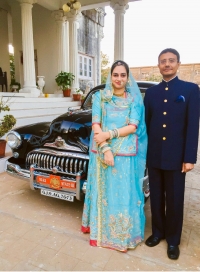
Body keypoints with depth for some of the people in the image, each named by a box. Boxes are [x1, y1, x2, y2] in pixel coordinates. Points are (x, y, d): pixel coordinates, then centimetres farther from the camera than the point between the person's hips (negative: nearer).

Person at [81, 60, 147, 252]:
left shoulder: (135, 99, 4)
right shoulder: (99, 97, 3)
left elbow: (133, 127, -6)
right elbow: (96, 125, -6)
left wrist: (109, 134, -17)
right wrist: (105, 149, -17)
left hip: (126, 155, 0)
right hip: (102, 153, 0)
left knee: (124, 194, 7)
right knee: (103, 192, 11)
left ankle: (123, 234, 28)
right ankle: (100, 230, 31)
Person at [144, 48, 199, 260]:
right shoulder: (151, 92, 9)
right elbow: (146, 123, 8)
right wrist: (142, 151, 5)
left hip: (176, 156, -3)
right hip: (153, 155, 3)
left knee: (174, 200, 10)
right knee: (156, 197, 15)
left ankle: (173, 240, 31)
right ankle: (157, 232, 36)